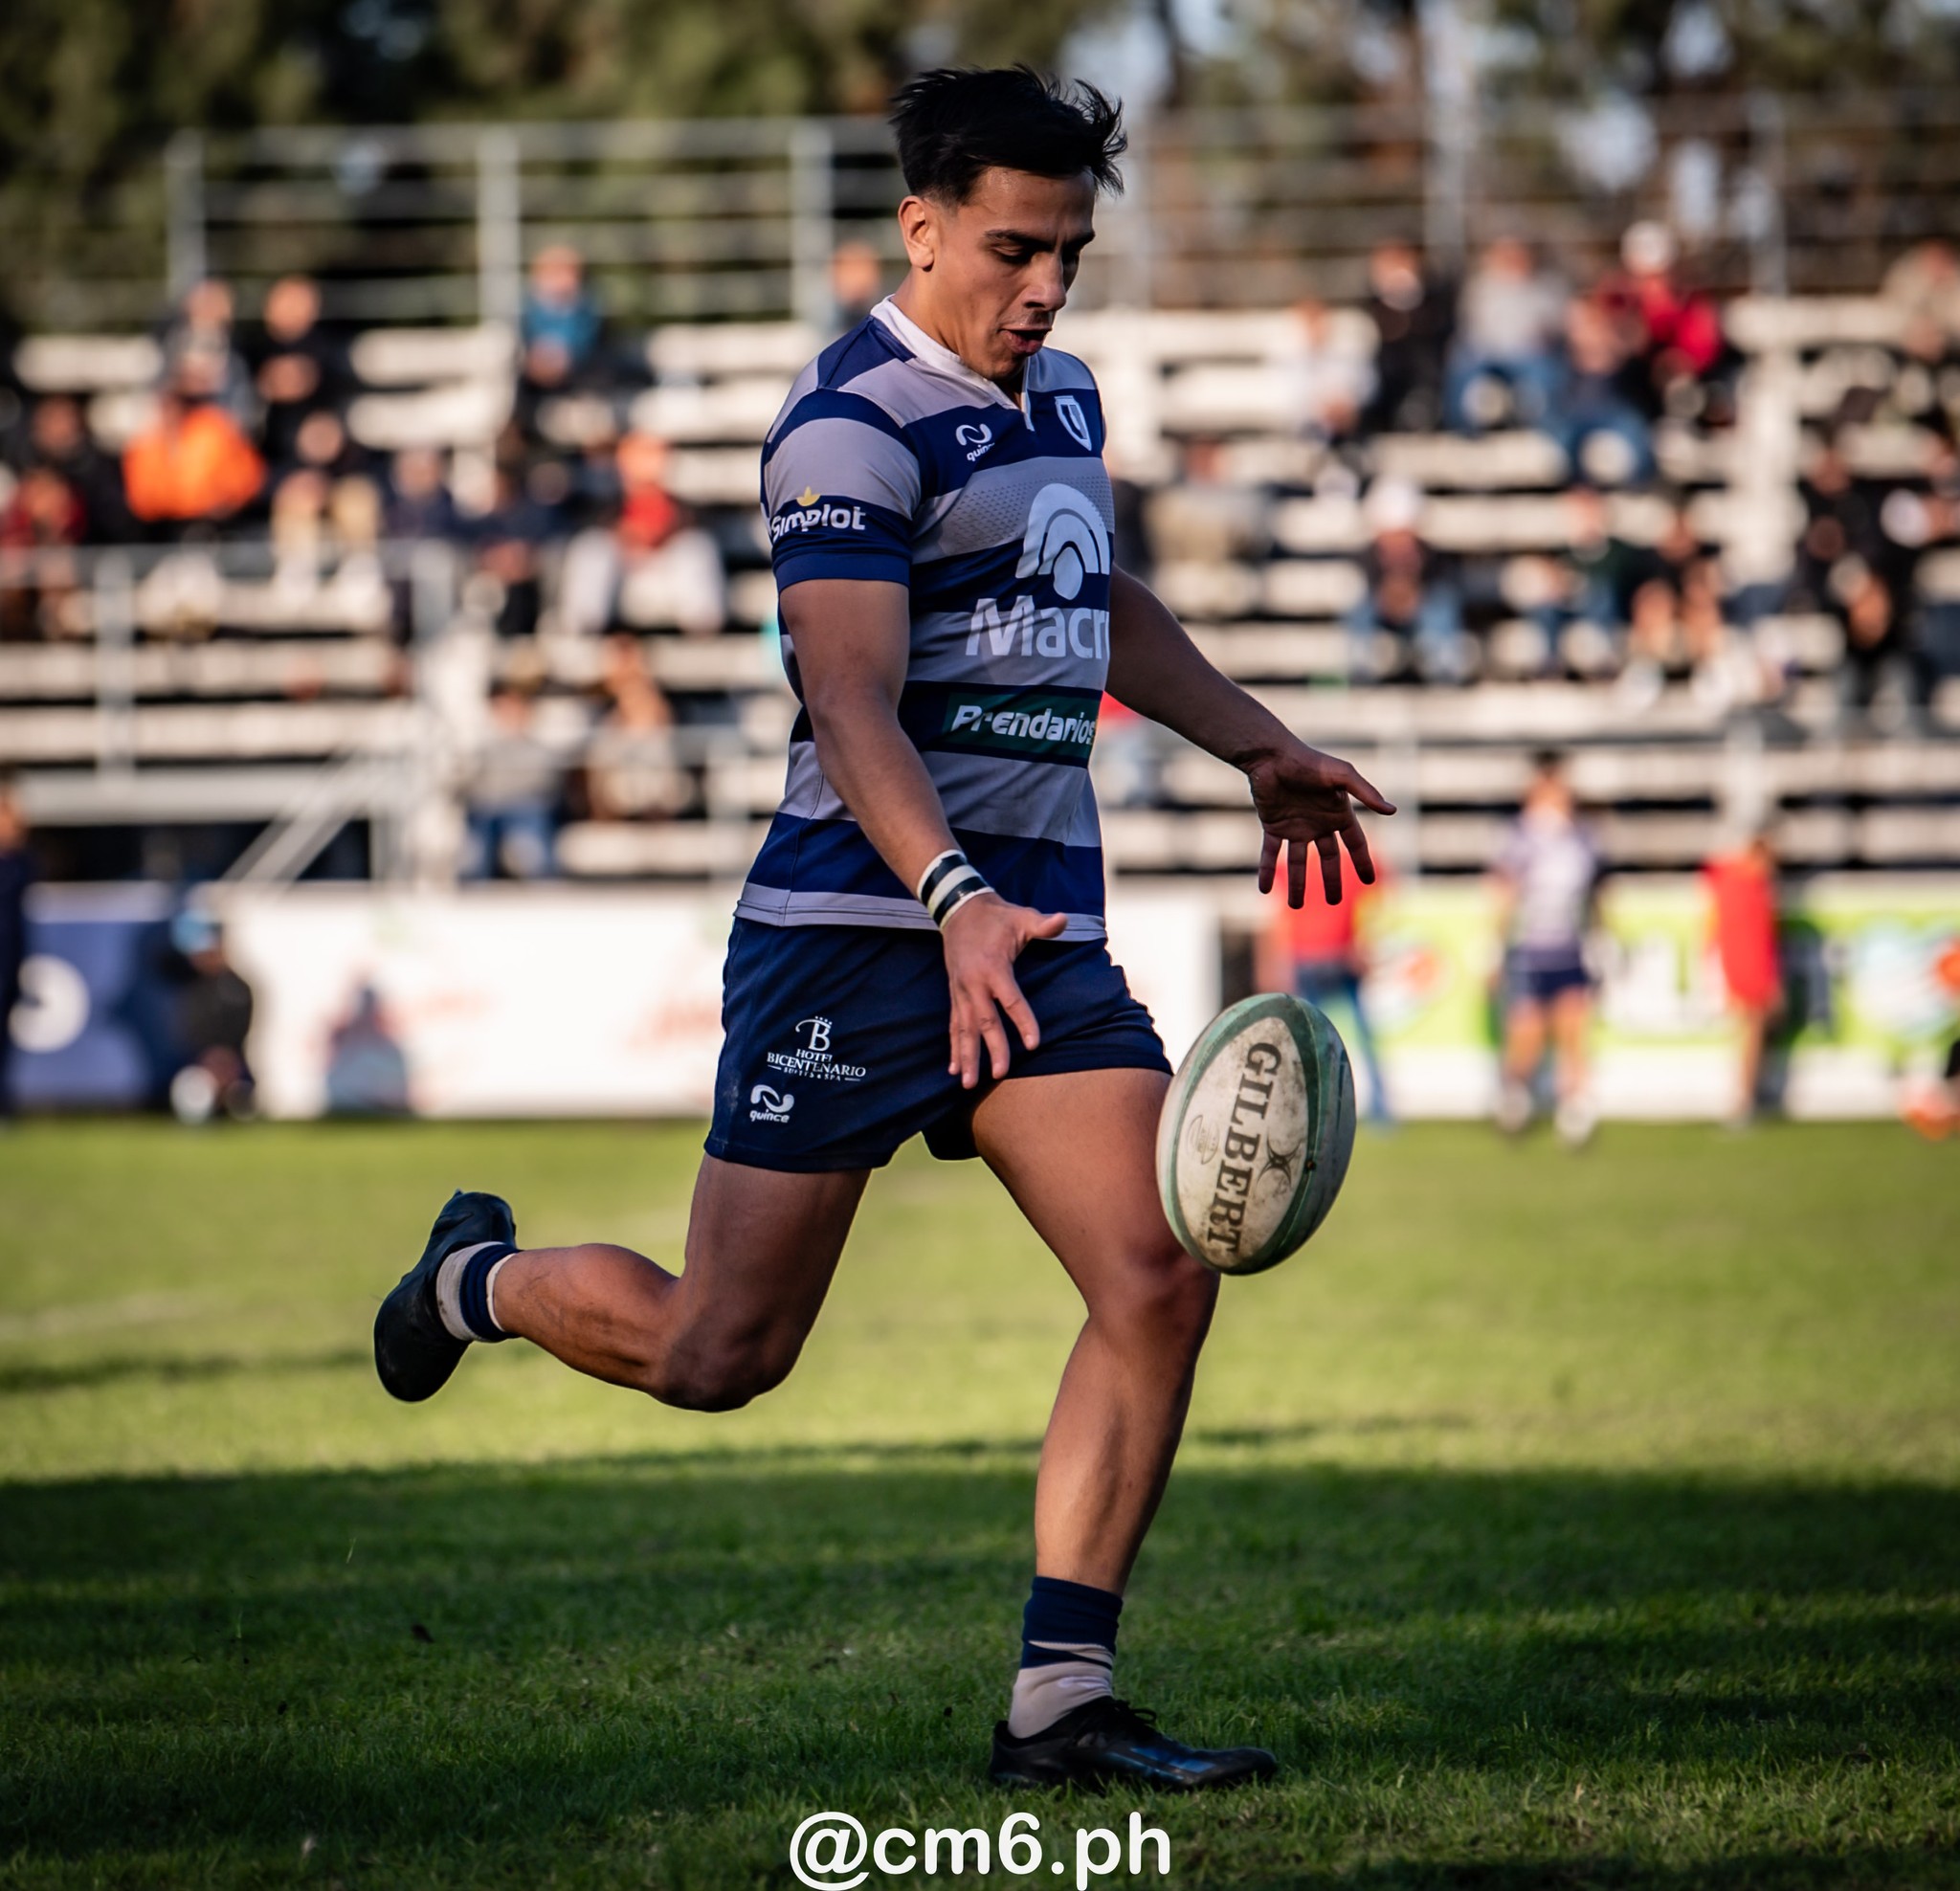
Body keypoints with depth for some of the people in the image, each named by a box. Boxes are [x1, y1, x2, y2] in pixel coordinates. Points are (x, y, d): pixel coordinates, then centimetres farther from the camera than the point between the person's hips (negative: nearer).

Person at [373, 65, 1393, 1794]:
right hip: (859, 932, -7)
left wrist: (1260, 748, 37)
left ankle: (1060, 1704, -5)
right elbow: (851, 704, -24)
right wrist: (954, 903, -37)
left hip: (1039, 931, 7)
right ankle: (481, 1278, 33)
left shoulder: (1060, 399, 15)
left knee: (1161, 1281, -11)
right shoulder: (856, 426, -13)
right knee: (718, 1357, 0)